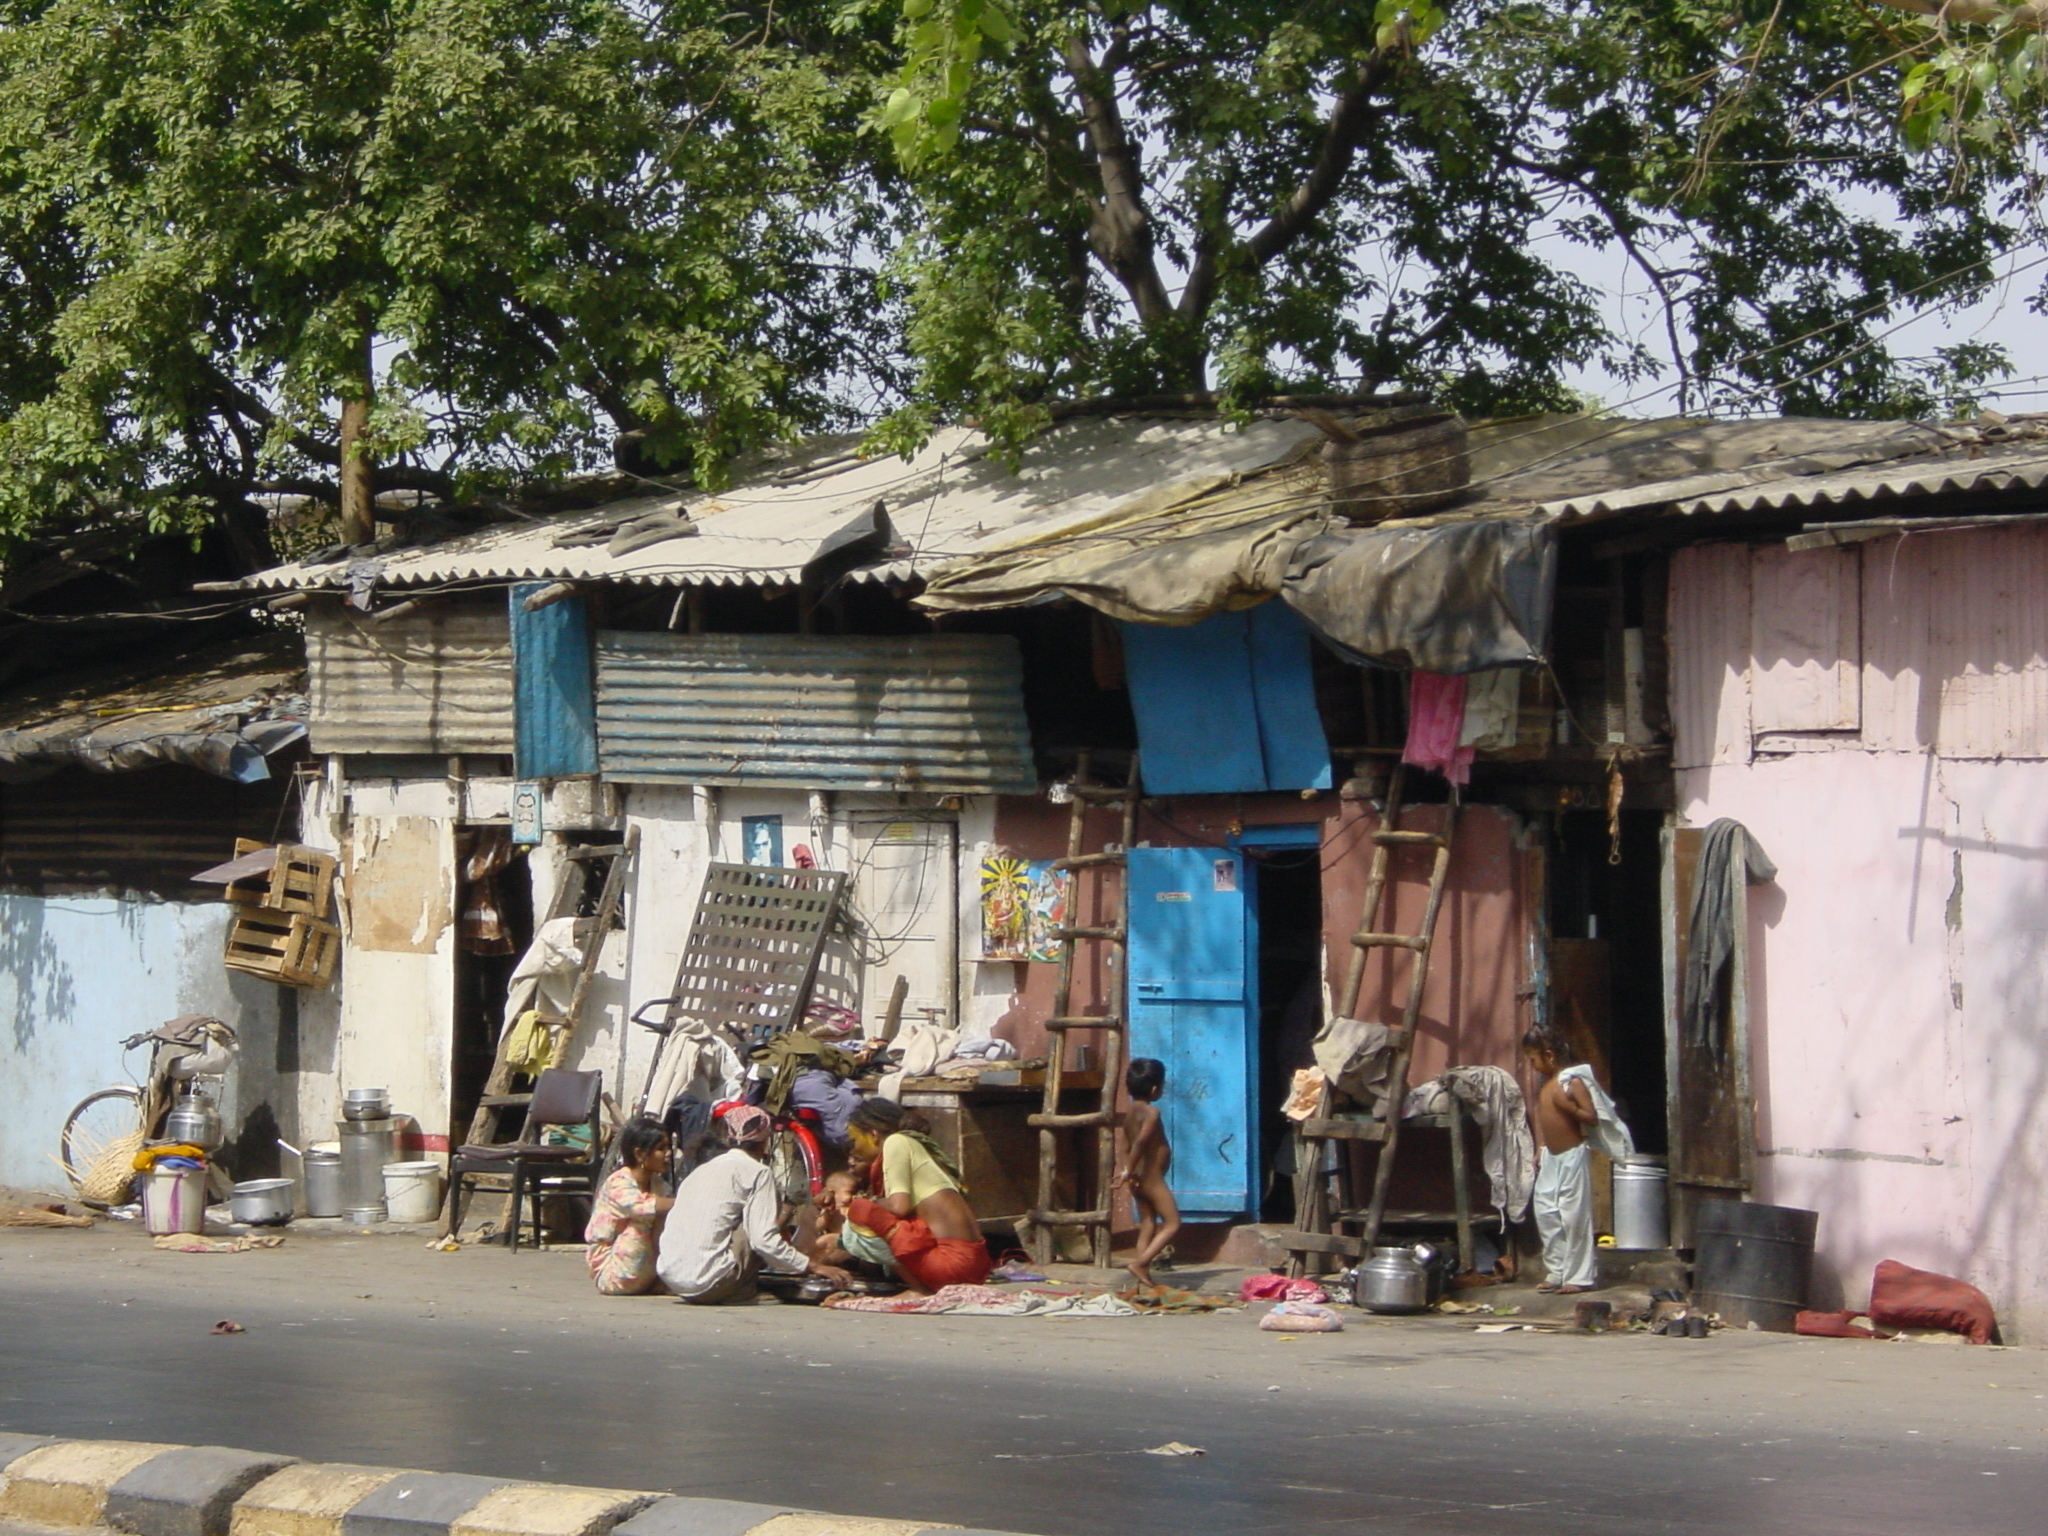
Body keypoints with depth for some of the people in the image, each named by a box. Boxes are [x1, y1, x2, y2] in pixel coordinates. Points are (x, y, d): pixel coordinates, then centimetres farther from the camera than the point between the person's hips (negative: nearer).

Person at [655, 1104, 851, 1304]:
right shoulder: (757, 1172, 0)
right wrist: (813, 1267, -1)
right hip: (707, 1283, -8)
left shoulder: (702, 1169, 21)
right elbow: (765, 1240, -10)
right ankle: (740, 1293, 1)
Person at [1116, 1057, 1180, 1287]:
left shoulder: (1131, 1112, 11)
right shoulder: (1151, 1112, -15)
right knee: (1172, 1223, -4)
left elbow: (1128, 1146, 10)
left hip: (1139, 1180, 9)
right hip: (1152, 1178, -9)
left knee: (1147, 1226, 11)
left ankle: (1144, 1277, 7)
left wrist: (1128, 1171, 9)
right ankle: (1141, 1262, -14)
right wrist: (1129, 1171, -21)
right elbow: (1140, 1142, -25)